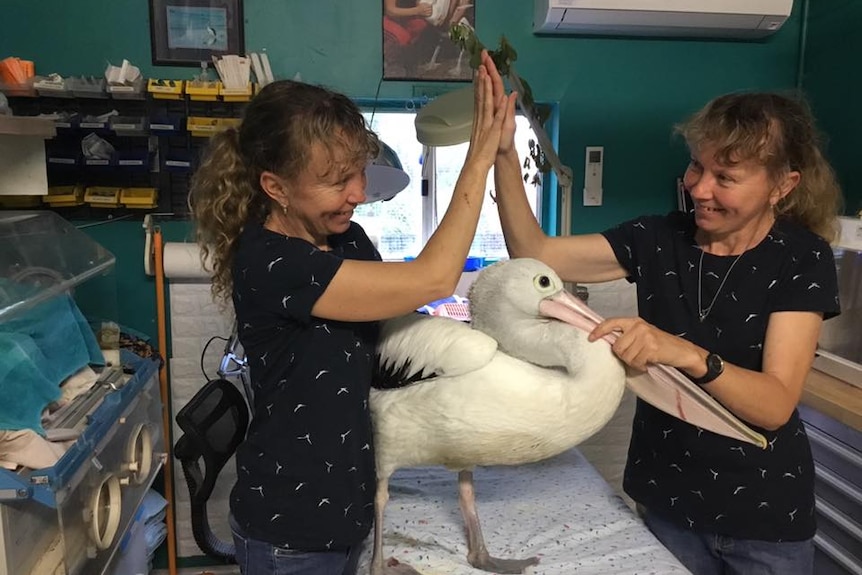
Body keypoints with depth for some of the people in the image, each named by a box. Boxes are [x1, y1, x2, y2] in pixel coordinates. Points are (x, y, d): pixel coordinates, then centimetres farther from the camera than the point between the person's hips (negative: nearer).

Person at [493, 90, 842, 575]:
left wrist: (688, 355, -40)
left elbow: (775, 405, -22)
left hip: (764, 516, -1)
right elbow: (535, 254, -12)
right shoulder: (658, 239, -6)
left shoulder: (802, 259, -12)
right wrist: (505, 153, -23)